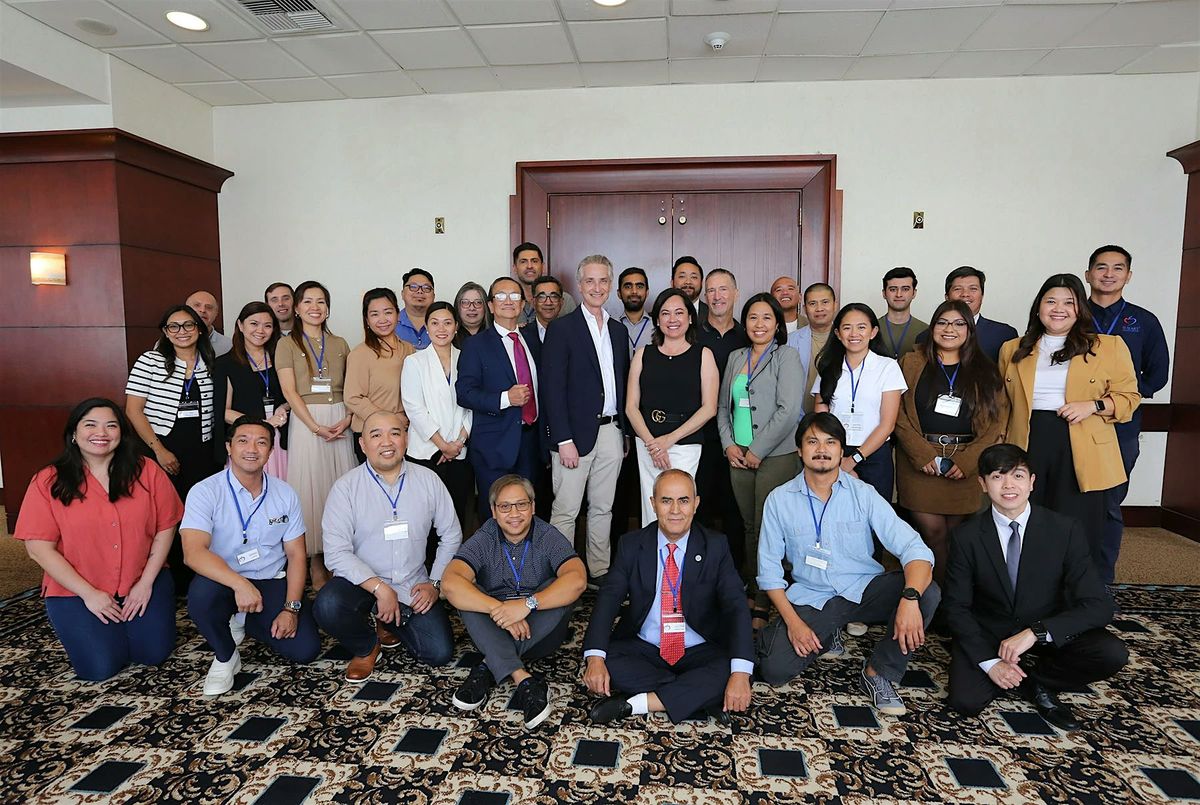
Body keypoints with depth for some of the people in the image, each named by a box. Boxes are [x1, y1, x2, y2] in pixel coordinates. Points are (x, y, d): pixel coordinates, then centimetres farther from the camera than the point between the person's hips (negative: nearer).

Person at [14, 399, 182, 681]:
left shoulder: (147, 472, -5)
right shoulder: (48, 482, -8)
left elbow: (165, 528, -2)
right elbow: (39, 549, -9)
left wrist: (146, 583, -9)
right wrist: (89, 593, -13)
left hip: (142, 582, 1)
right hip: (76, 591, -1)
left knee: (154, 653, -6)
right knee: (100, 668, -10)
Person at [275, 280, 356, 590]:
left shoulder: (340, 344, 13)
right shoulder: (287, 344, 4)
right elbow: (289, 391, -5)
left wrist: (346, 420, -8)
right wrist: (316, 427, -14)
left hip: (340, 422, 3)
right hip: (305, 422, -3)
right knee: (310, 488, -1)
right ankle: (315, 562, 7)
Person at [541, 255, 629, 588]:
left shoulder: (618, 330, 14)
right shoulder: (562, 329, -5)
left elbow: (622, 384, 15)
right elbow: (552, 388, -10)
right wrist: (564, 440, -15)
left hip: (611, 432, 6)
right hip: (576, 432, -6)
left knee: (602, 508, 14)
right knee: (565, 511, 0)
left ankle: (599, 572, 25)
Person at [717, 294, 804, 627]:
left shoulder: (787, 357, -3)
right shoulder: (735, 358, 14)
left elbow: (788, 410, -12)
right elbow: (723, 406, 17)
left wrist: (758, 450, -12)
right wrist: (728, 444, 2)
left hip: (776, 456, -5)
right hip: (738, 457, 5)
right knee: (749, 525, 11)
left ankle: (764, 603, 7)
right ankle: (751, 590, 24)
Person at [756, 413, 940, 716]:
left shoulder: (863, 494, -6)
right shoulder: (779, 500, -4)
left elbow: (914, 549, -16)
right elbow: (769, 568, -1)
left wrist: (910, 599, -34)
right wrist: (792, 622, -12)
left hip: (865, 591, 0)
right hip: (811, 598, 0)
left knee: (928, 592, -27)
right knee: (774, 669, -19)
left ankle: (879, 672, -5)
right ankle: (827, 636, 15)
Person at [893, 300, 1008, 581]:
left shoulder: (985, 371, 10)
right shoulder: (911, 363, 7)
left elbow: (997, 421, 4)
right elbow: (899, 414, 0)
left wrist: (966, 460, -8)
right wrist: (923, 455, -11)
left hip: (966, 465, 1)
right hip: (919, 461, -1)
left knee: (955, 534, 3)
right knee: (933, 532, -6)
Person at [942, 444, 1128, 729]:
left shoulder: (1066, 530, -12)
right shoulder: (966, 537, -11)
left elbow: (1097, 606, -17)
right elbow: (956, 606, -7)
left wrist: (1035, 633, -29)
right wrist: (990, 661, -20)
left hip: (1049, 636, 1)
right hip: (988, 635, 0)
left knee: (1112, 653, -27)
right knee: (965, 701, -24)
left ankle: (1028, 677, -2)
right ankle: (1035, 680, 6)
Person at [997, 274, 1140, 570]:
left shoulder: (1109, 346, 6)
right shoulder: (1012, 350, 13)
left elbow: (1129, 396, 8)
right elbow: (1002, 404, 17)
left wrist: (1093, 406, -11)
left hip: (1080, 451, -2)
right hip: (1027, 449, 2)